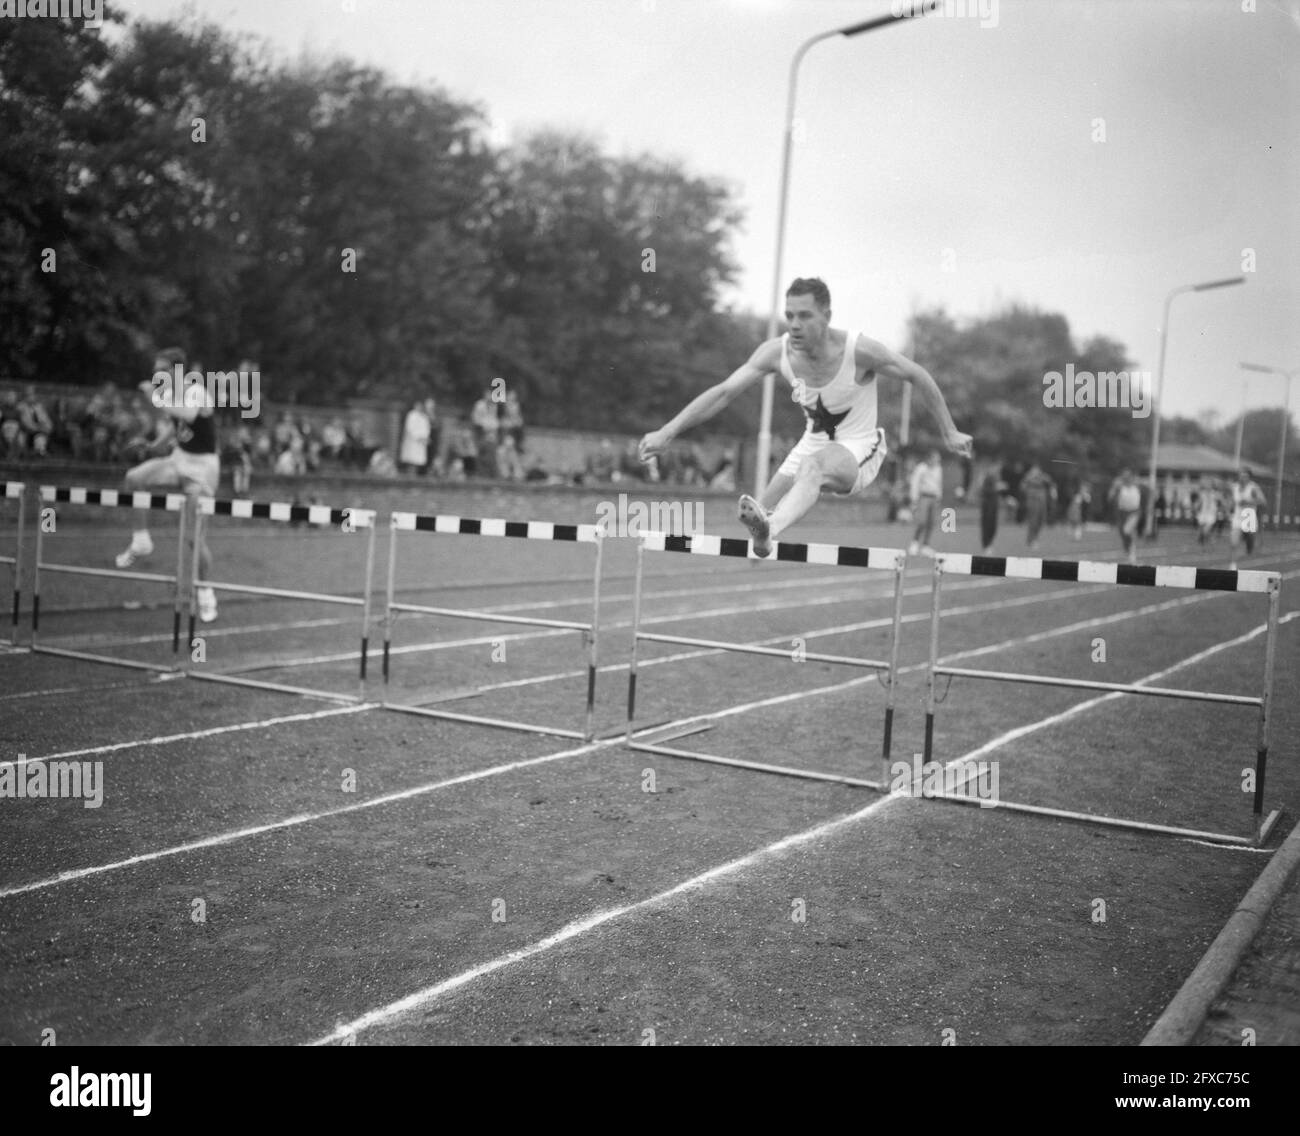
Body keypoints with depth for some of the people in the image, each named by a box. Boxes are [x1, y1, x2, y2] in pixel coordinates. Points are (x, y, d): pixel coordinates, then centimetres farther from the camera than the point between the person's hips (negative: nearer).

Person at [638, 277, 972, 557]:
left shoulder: (859, 351, -22)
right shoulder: (777, 352, -14)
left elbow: (918, 376, -8)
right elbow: (723, 392, -15)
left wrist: (949, 432, -1)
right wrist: (666, 432, -22)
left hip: (859, 450, -6)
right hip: (814, 444, 6)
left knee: (813, 465, -39)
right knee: (766, 506, -12)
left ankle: (769, 530, -64)